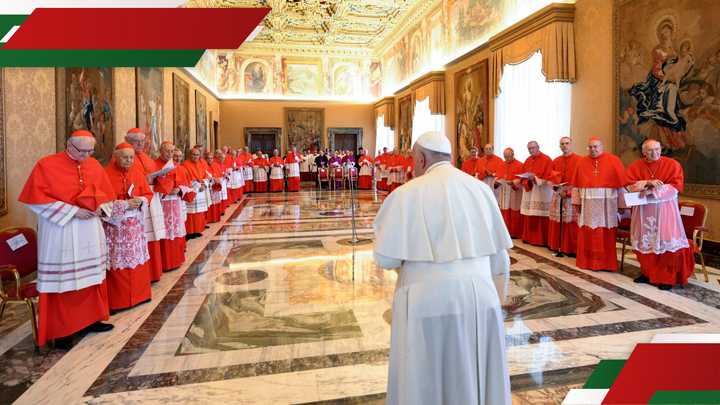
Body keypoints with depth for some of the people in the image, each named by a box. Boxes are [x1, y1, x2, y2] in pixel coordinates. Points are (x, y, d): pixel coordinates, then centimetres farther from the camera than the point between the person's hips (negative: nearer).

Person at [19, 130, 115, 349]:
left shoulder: (95, 165, 6)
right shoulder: (46, 165, -7)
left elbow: (106, 195, 13)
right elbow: (36, 199, -12)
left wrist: (96, 207, -8)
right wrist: (72, 211, -17)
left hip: (90, 231, 5)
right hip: (60, 232, -5)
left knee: (91, 277, 11)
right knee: (62, 280, 1)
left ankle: (90, 319, 25)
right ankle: (61, 331, 13)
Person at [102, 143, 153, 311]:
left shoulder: (138, 174, 7)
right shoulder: (106, 175, -8)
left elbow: (148, 194, 10)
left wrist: (141, 200, -11)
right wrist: (125, 204, -19)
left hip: (135, 224, 5)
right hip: (115, 225, -5)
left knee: (137, 259, 12)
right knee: (118, 262, -1)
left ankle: (138, 294, 25)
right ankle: (118, 300, 10)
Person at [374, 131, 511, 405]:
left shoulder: (407, 194, -9)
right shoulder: (481, 189, 5)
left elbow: (385, 259, -8)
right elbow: (500, 257, 10)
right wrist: (495, 297, 24)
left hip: (428, 300, -4)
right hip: (480, 296, 5)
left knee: (425, 380, 14)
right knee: (477, 378, 21)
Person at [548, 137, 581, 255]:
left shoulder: (578, 160, -3)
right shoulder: (555, 161, 13)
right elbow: (551, 176, 15)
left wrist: (568, 191, -15)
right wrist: (555, 184, -7)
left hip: (572, 194, -5)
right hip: (557, 194, 5)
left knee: (571, 222, -5)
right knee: (557, 222, 5)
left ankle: (572, 248, 2)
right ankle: (557, 245, 13)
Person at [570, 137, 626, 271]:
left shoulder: (613, 160, 0)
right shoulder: (582, 162, 8)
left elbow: (621, 182, -1)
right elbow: (576, 184, 7)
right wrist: (577, 201, 2)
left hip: (606, 202, -2)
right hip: (587, 202, 2)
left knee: (605, 234, 2)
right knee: (587, 233, 5)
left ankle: (605, 262, 11)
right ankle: (587, 260, 15)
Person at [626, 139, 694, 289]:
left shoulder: (672, 164, -2)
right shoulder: (635, 166, 3)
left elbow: (677, 186, -9)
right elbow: (629, 186, -4)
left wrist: (653, 190, -19)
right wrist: (648, 183, -19)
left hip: (664, 209, -2)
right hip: (643, 211, 2)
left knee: (666, 242, -4)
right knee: (645, 242, 8)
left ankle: (668, 277, 7)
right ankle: (647, 273, 21)